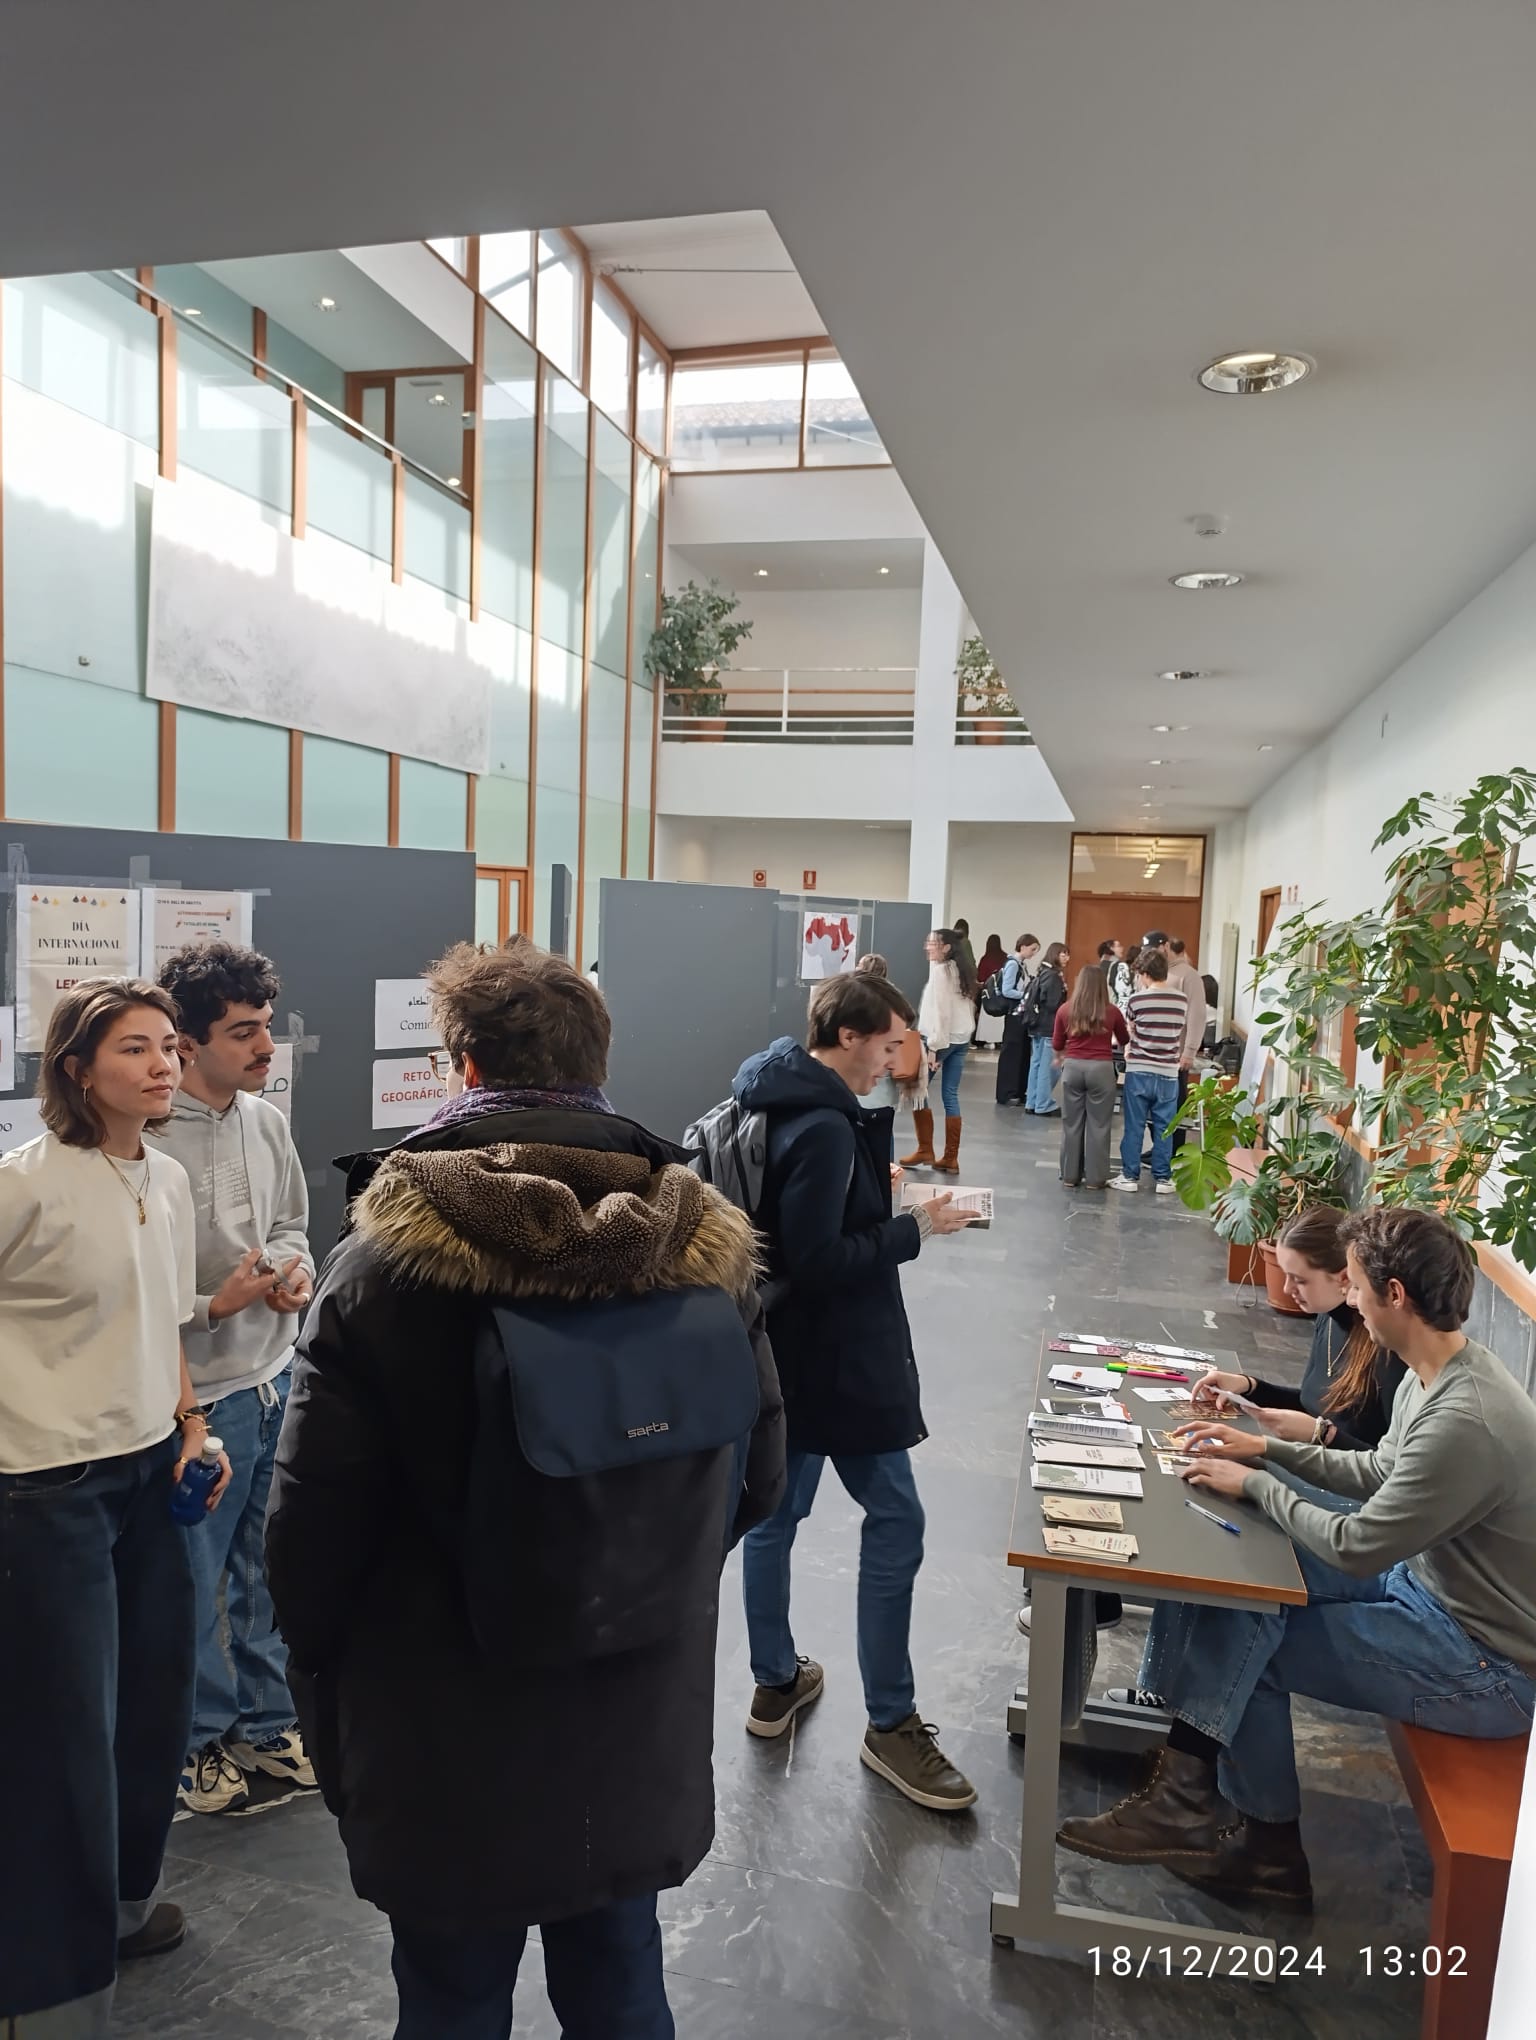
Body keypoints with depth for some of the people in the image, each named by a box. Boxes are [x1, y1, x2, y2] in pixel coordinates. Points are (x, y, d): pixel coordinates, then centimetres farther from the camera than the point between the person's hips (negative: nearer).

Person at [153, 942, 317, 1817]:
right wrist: (219, 1303, -21)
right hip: (198, 1398, -6)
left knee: (269, 1572, 21)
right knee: (193, 1587, 15)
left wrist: (297, 1270, -6)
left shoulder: (269, 1121, -1)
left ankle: (266, 1722, 41)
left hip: (277, 1381, 6)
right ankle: (201, 1740, 37)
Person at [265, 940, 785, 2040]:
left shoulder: (385, 1266, -21)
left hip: (451, 1753, -3)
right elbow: (759, 1476, 0)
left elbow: (314, 1524, -15)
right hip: (644, 1740, 3)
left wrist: (326, 1693, 4)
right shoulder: (708, 1249, -10)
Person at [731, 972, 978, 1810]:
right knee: (894, 1519, 2)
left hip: (784, 1349, 10)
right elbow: (818, 1261, -26)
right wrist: (914, 1230, -17)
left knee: (775, 1512, 17)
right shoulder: (824, 1125, -23)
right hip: (833, 1357, -10)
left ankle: (776, 1683, 33)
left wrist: (888, 1206, 6)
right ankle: (889, 1724, 13)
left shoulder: (779, 1103, 6)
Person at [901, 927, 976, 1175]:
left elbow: (939, 1011, -17)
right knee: (951, 1095, 8)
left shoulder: (940, 970, -11)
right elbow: (966, 1008, 13)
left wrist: (933, 1046, -17)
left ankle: (925, 1151, 6)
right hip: (961, 1039, 8)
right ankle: (950, 1158, 8)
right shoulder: (963, 971, 14)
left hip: (941, 1039, -8)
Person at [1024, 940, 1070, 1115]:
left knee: (1037, 1065, 12)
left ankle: (1032, 1103, 16)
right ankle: (1044, 1106, -1)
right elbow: (1054, 1004, -18)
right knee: (1048, 1068, -4)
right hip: (1049, 1028, -9)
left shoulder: (1043, 973, 13)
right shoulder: (1054, 976, -14)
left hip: (1038, 1026, 9)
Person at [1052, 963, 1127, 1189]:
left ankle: (1070, 1176, 15)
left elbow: (1056, 1046, 10)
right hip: (1101, 1068, -1)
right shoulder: (1112, 1011, 0)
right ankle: (1095, 1178, 9)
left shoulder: (1065, 1010, 2)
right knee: (1098, 1125, 6)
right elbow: (1124, 1040, 17)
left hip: (1073, 1067, 2)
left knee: (1071, 1123, 9)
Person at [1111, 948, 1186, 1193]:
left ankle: (1130, 1176, 9)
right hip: (1168, 1074, 2)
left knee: (1134, 1127, 5)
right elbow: (1180, 1036, 14)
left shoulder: (1137, 999, -8)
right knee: (1164, 1128, 8)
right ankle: (1163, 1178, 12)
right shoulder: (1182, 1001, 1)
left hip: (1139, 1071, -2)